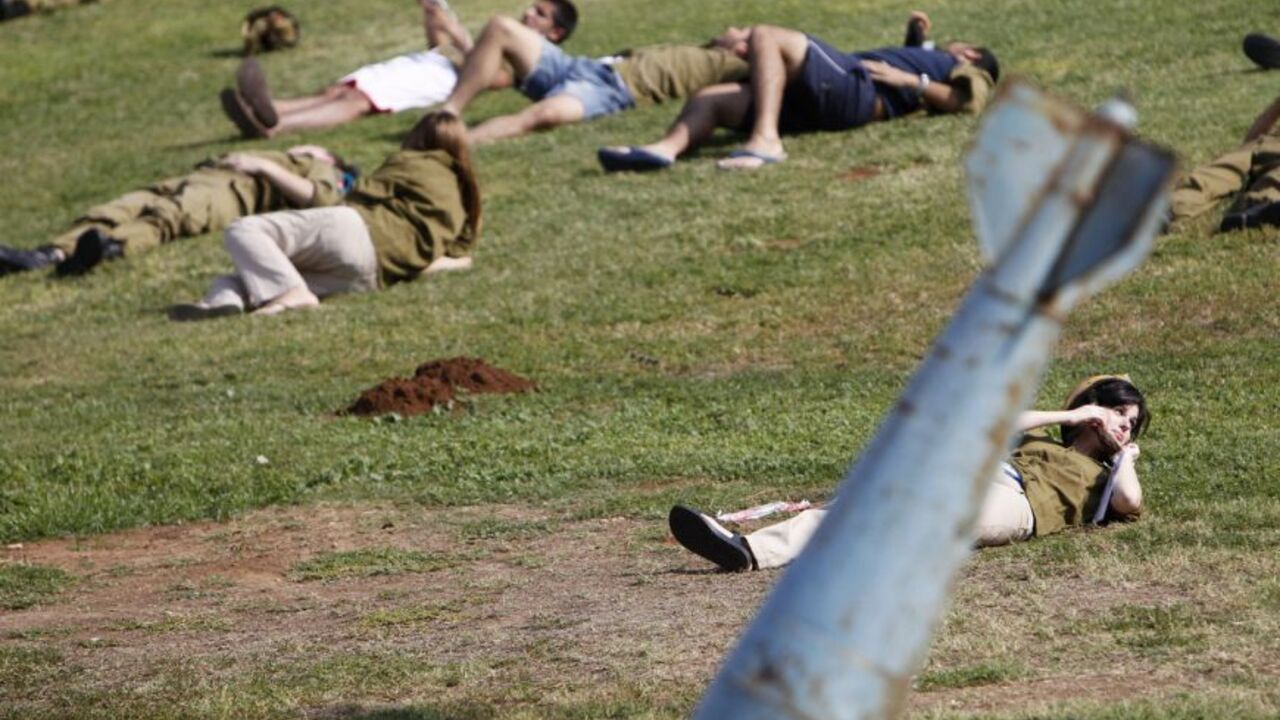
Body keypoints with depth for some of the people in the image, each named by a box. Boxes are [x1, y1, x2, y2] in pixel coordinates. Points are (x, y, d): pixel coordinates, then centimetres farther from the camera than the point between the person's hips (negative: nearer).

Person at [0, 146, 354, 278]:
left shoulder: (320, 172, 28)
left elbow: (315, 196, 4)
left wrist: (262, 165, 1)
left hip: (233, 189, -6)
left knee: (169, 214, -36)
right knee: (123, 208, -21)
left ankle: (112, 245, -64)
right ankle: (50, 253, -42)